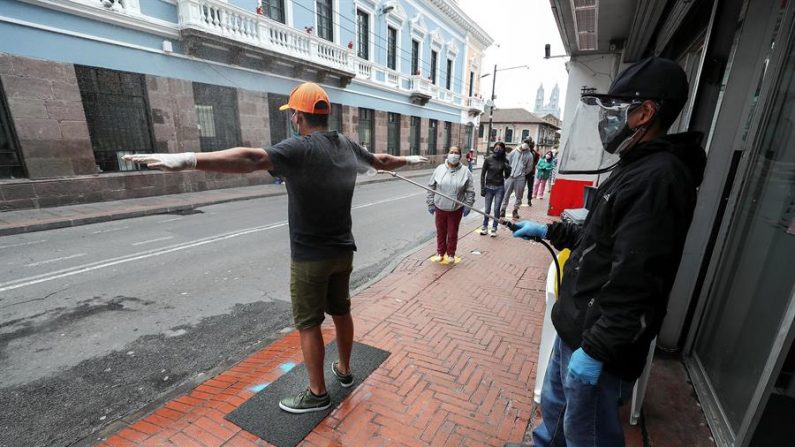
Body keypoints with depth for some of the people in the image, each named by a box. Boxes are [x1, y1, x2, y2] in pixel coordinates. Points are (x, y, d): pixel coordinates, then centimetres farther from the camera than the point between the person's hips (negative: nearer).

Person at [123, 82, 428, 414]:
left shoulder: (300, 148, -18)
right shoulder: (348, 146, 4)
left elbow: (251, 159, -36)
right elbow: (381, 161, 21)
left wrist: (188, 160, -45)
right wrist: (408, 159, 40)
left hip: (310, 257, -7)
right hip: (343, 251, 7)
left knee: (308, 324, 9)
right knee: (341, 312, 21)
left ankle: (317, 393, 25)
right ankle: (344, 370, 42)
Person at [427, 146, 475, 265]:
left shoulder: (465, 172, -6)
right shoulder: (439, 169, -3)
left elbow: (470, 191, -2)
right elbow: (431, 187, 2)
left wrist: (467, 205, -6)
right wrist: (430, 203, 0)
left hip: (456, 209, -1)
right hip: (440, 208, 1)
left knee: (452, 233, 12)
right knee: (441, 232, 15)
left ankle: (451, 254, 31)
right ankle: (440, 252, 34)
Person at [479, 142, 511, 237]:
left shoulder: (504, 161, 0)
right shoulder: (488, 160, -4)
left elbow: (506, 176, 5)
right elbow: (483, 174, -1)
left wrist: (508, 168, -16)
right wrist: (482, 188, -6)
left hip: (499, 188, 1)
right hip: (489, 187, 0)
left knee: (496, 209, 4)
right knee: (487, 209, 6)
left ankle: (494, 228, 18)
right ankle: (484, 227, 24)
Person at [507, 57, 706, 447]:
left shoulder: (659, 178, -23)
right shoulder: (636, 168, 11)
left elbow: (635, 282, -27)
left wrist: (596, 350, -22)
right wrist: (549, 231, 17)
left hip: (599, 342, -9)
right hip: (576, 325, 10)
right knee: (554, 404, 29)